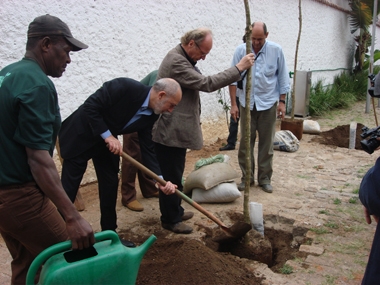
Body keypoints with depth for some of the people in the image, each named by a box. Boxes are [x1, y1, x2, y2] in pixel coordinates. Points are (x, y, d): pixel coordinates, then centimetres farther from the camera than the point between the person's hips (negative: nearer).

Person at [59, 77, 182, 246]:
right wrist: (108, 136, -27)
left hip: (106, 141, 7)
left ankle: (109, 234, 20)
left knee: (110, 186, 6)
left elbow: (147, 148, -7)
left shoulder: (150, 115, -8)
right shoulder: (124, 87, -29)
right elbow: (89, 107, -27)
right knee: (68, 187, -1)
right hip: (80, 135, -6)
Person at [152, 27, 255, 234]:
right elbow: (207, 84, -26)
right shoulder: (176, 61, -21)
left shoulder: (182, 59, 14)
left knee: (175, 175, 20)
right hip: (170, 132, -11)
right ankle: (170, 220, 15)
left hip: (177, 131, 11)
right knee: (171, 177, 1)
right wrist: (239, 68, -21)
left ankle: (175, 212, 34)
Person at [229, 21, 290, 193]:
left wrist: (282, 101, 0)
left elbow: (282, 78, 3)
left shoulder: (276, 50, -3)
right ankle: (246, 177, 19)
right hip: (247, 103, 0)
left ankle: (265, 178, 19)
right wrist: (233, 104, -5)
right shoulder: (241, 50, -4)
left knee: (266, 143, 7)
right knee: (245, 142, 6)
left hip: (268, 103, 0)